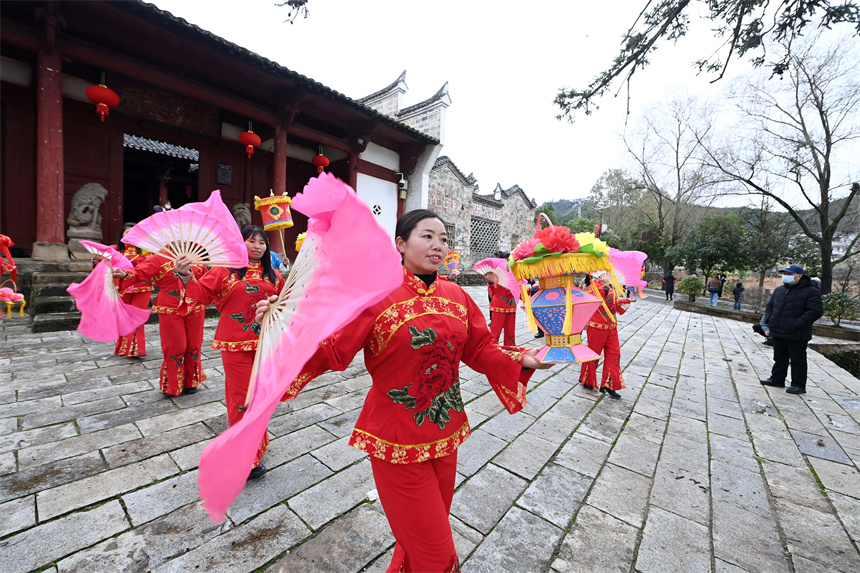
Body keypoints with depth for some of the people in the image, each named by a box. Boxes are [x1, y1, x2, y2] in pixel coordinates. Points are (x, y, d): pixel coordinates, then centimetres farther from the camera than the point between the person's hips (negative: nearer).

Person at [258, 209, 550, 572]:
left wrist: (522, 359, -7)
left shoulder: (455, 295, -1)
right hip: (397, 440, -5)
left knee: (435, 525, 29)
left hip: (446, 433, 6)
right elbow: (332, 350, -18)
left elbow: (481, 350, 5)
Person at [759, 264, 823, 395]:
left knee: (797, 360, 4)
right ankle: (777, 379, 27)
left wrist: (797, 325, -22)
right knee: (779, 358, 16)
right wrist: (768, 322, 5)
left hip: (796, 335, -6)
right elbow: (770, 306, 18)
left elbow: (816, 311, -14)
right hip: (778, 332, 6)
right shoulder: (779, 290, 10)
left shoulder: (811, 292, -8)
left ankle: (799, 385, 14)